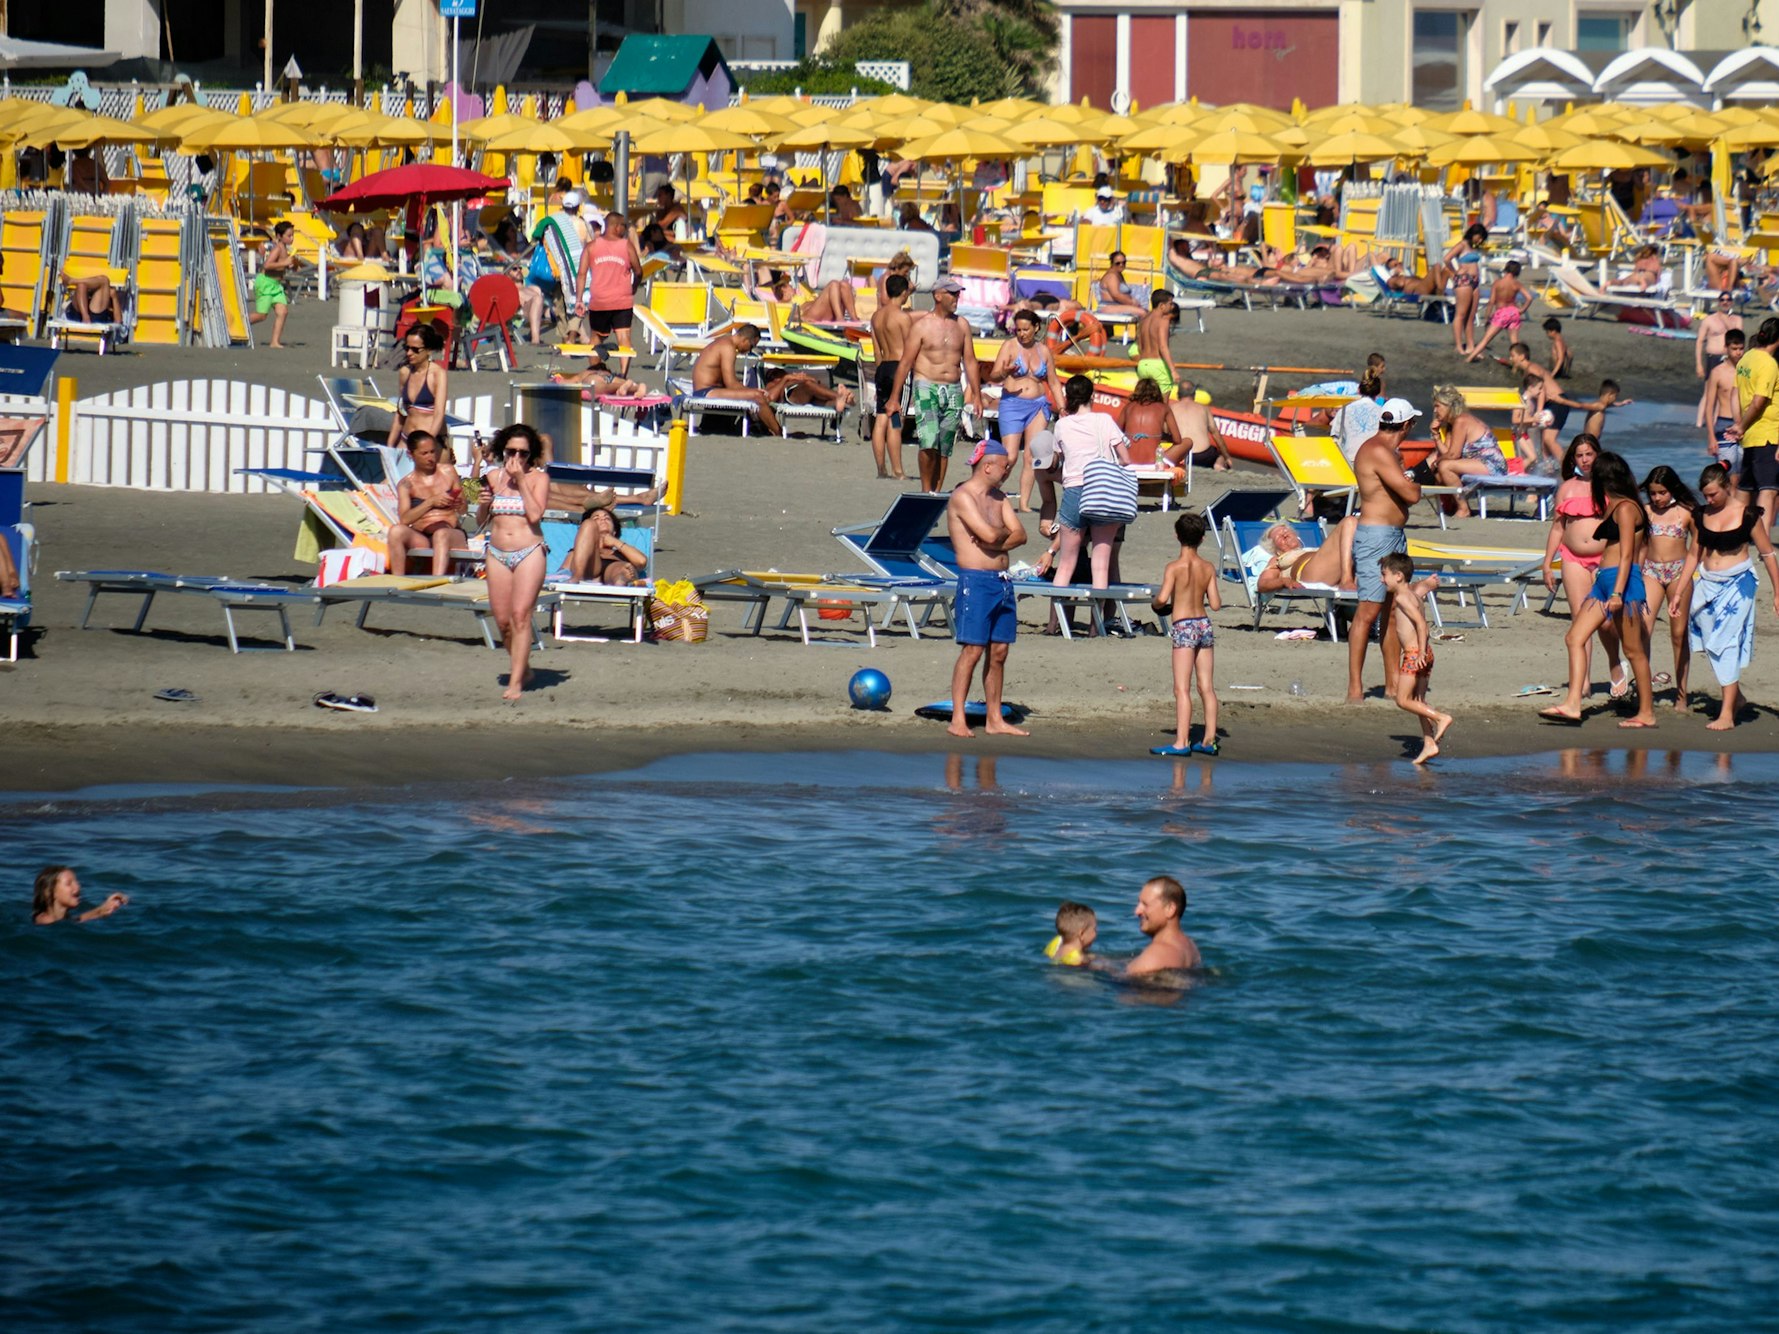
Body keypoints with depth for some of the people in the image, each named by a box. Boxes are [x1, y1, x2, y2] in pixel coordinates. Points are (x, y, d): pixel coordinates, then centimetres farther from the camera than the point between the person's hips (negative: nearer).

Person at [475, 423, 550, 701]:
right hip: (497, 553, 4)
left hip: (529, 553, -4)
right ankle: (523, 668, 26)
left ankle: (516, 681, -13)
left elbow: (535, 514, -15)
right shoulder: (493, 477, 9)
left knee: (520, 615, -13)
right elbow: (480, 522, 13)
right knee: (502, 620, 5)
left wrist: (521, 480, -13)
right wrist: (484, 504, -8)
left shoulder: (538, 478, 0)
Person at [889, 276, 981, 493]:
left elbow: (970, 361, 15)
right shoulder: (921, 326, -1)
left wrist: (976, 395, 10)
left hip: (954, 391, 4)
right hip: (927, 387, -4)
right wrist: (894, 397, -3)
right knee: (929, 442, -18)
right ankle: (926, 490, -7)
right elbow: (905, 363, -1)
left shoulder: (962, 325, 11)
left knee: (945, 448, 4)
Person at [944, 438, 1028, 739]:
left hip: (1002, 581, 8)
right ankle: (958, 719, -8)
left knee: (999, 652, 9)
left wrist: (996, 540, -10)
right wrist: (1005, 533, 2)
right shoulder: (963, 497, -10)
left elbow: (1020, 535, 8)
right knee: (973, 650, -10)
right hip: (976, 581, -8)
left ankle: (995, 720, 14)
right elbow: (990, 535, -19)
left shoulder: (999, 498, 17)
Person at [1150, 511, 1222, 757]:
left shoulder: (1174, 567, -10)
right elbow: (1215, 604, 0)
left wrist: (1155, 603, 2)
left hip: (1183, 626, -5)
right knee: (1206, 686, 10)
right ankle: (1210, 739, 12)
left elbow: (1163, 598, -20)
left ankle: (1181, 742, -12)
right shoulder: (1208, 568, 2)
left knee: (1182, 688, -7)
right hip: (1204, 624, 5)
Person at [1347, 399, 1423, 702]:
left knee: (1393, 612, 11)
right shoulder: (1378, 452, -16)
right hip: (1375, 537, -10)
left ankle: (1393, 683, 16)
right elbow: (1411, 495, -18)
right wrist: (1415, 481, 2)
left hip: (1394, 536, 10)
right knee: (1369, 610, -11)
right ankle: (1355, 687, -12)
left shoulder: (1387, 451, 16)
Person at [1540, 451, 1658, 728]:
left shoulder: (1625, 508, -10)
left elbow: (1626, 555, -16)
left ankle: (1647, 713, 4)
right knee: (1574, 638, 2)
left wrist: (1617, 593, -21)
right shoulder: (1615, 508, 17)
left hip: (1623, 580, -10)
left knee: (1633, 650, -2)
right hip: (1604, 581, 10)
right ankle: (1573, 704, -4)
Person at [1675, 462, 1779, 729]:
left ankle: (1727, 714, -11)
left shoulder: (1746, 514, -7)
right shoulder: (1703, 515, 6)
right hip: (1707, 584, 5)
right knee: (1711, 646, 5)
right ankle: (1735, 694, 25)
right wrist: (1678, 593, 12)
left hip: (1737, 583, -5)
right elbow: (1695, 554, 14)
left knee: (1727, 642, -11)